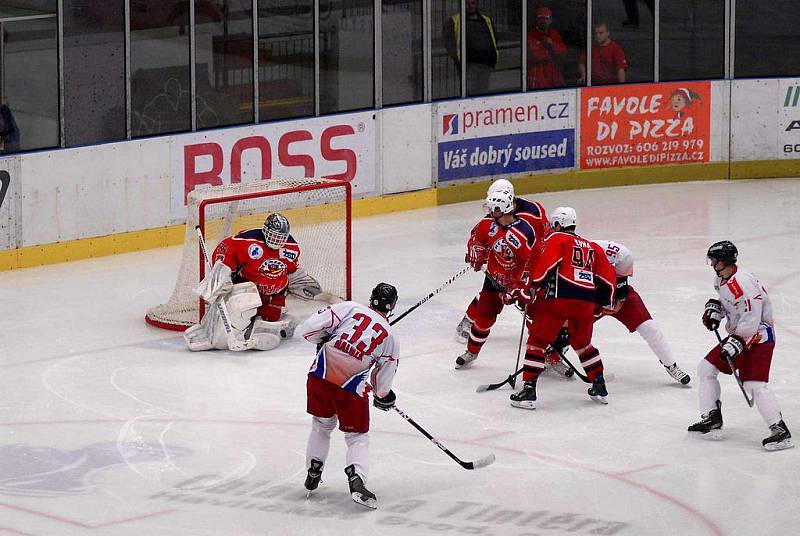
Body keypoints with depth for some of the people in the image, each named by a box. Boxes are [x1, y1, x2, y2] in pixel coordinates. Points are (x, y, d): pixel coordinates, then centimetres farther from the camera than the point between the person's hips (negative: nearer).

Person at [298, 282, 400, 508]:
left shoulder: (350, 308, 4)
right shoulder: (390, 339, 6)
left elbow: (309, 328, -2)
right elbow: (382, 382, 13)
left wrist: (323, 341, 18)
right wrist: (384, 397, 34)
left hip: (321, 373, 2)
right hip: (352, 386, -2)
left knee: (322, 425, 25)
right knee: (357, 437, 11)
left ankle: (313, 473, 29)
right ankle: (357, 480, -12)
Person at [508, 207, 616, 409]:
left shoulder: (556, 239, 8)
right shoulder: (593, 247, 25)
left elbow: (545, 263, -9)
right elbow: (608, 277, 21)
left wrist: (530, 288, -5)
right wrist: (603, 303, 31)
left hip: (559, 297, -5)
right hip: (586, 301, 5)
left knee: (538, 341, 1)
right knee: (582, 343, 26)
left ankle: (529, 390, -6)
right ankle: (600, 388, 25)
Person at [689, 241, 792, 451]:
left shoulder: (742, 282, -25)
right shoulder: (722, 280, 7)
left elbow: (751, 318, -29)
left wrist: (737, 342, -30)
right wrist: (714, 309, 8)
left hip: (758, 338, -11)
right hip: (738, 335, 11)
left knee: (753, 385, -21)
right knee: (706, 368, 11)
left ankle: (780, 431, -19)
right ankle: (712, 419, 17)